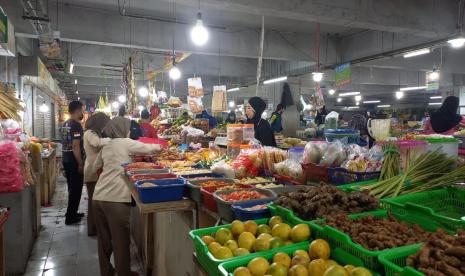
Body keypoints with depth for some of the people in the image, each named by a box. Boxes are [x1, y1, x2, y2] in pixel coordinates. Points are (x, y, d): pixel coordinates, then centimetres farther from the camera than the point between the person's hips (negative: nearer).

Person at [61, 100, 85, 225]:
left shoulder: (65, 124, 12)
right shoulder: (76, 125, -17)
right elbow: (75, 146, -23)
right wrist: (80, 164, -20)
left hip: (66, 159, 9)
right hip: (74, 161, -9)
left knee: (72, 188, 18)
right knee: (76, 188, 0)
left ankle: (71, 213, 29)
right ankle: (70, 217, 6)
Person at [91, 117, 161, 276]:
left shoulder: (106, 147, 16)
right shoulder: (126, 143, -4)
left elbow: (95, 168, 27)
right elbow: (148, 148, 4)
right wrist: (158, 146, 24)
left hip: (98, 197, 7)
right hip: (115, 199, -7)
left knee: (103, 238, 18)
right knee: (121, 239, 6)